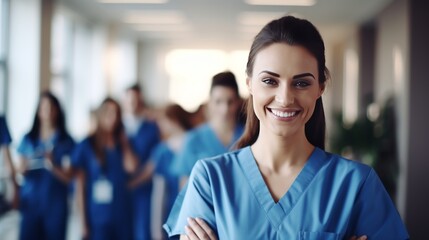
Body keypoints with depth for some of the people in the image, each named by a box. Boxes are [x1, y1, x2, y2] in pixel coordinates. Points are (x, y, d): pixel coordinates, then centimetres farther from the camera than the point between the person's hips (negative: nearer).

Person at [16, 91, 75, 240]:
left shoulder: (66, 142, 1)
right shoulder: (28, 139, 7)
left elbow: (68, 177, -4)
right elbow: (19, 170, 5)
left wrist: (52, 166, -23)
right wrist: (23, 167, -18)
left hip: (56, 204, -1)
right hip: (30, 202, 1)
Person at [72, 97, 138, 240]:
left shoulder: (121, 144, 11)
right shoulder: (86, 146, -1)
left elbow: (131, 167, -9)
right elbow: (80, 186, -2)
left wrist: (124, 142, 1)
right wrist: (84, 222, -6)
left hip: (122, 216, 4)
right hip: (97, 218, -4)